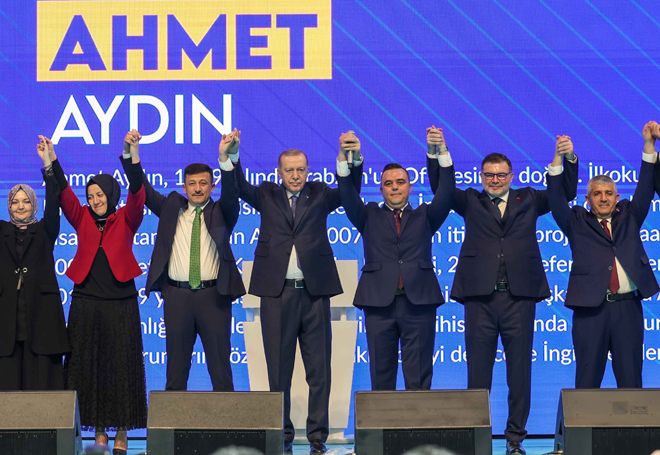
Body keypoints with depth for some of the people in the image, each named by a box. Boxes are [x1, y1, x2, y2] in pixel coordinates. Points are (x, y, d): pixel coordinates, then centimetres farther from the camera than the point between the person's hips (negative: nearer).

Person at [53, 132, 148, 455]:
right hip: (86, 304, 2)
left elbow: (136, 192, -11)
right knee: (88, 366, 2)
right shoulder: (82, 219, 10)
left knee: (121, 366, -1)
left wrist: (133, 153, -25)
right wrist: (51, 161, -16)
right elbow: (63, 193, -1)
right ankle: (99, 429, 10)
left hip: (120, 305, -2)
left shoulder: (126, 220, 4)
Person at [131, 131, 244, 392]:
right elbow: (144, 191, 5)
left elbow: (231, 193, -12)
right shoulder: (171, 207, 12)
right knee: (176, 366, 6)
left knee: (220, 365, 1)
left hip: (213, 295, -2)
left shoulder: (221, 212, 6)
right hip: (177, 295, 2)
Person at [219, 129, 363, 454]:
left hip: (314, 292, 0)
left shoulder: (320, 195, 9)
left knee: (319, 370, 2)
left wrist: (354, 159, -26)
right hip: (277, 292, 0)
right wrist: (230, 157, -27)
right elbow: (241, 187, -7)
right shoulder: (267, 195, 9)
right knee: (278, 370, 5)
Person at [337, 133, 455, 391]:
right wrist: (344, 162, -19)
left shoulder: (424, 217, 17)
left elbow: (446, 194, 2)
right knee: (381, 375, 1)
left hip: (419, 302, 0)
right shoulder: (370, 217, 17)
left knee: (419, 377, -1)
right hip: (379, 302, 0)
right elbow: (348, 198, 0)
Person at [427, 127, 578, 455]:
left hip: (519, 296, 0)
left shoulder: (528, 200, 13)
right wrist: (436, 153, -16)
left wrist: (569, 158, -8)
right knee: (478, 372, 3)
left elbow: (566, 192, 8)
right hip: (480, 296, 0)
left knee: (520, 372, 3)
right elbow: (440, 188, -1)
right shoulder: (471, 201, 11)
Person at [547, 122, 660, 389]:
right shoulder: (577, 223, 12)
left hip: (628, 308, 2)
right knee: (588, 379, 0)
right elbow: (556, 201, 0)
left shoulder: (629, 217, 17)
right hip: (590, 307, -2)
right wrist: (558, 159, -11)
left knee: (630, 378, 2)